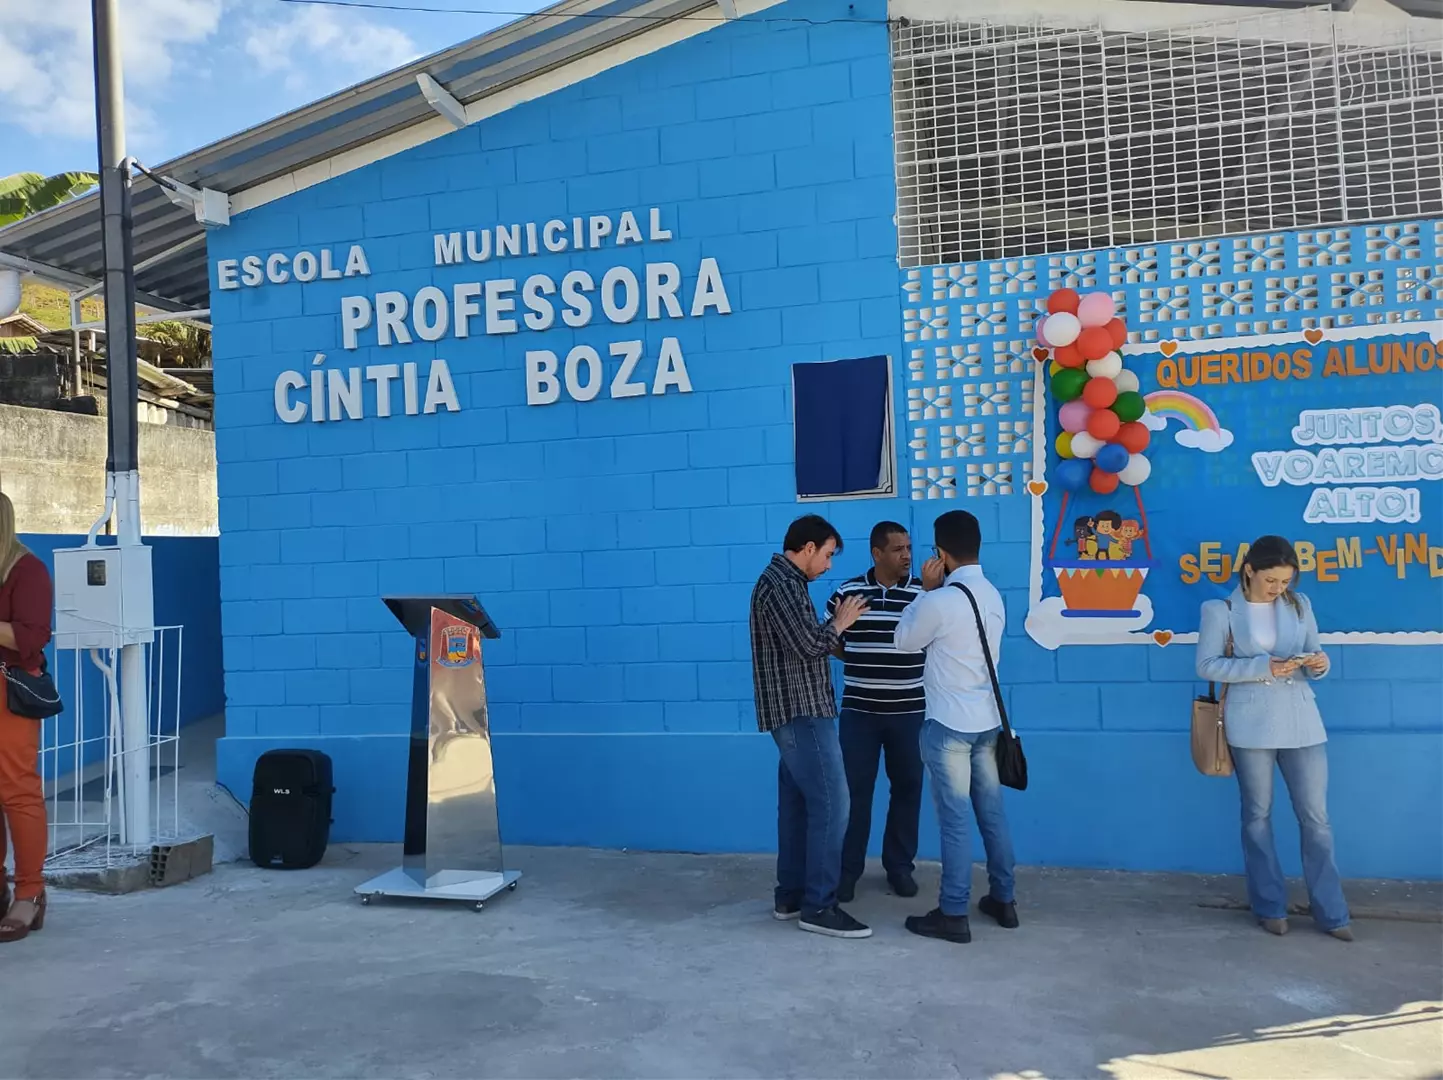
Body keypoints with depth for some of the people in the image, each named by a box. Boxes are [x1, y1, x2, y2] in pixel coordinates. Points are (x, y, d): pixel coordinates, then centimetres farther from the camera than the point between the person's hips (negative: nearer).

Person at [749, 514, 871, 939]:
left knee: (797, 803, 13)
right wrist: (839, 622, -6)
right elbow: (808, 645, -21)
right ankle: (818, 906, -3)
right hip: (800, 711, -10)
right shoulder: (782, 583, -15)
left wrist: (834, 631, 9)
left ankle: (790, 895, 19)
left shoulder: (781, 580, 18)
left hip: (795, 712, 10)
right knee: (830, 803, -8)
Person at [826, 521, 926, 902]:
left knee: (907, 787, 9)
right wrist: (859, 661, -3)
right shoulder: (847, 592, 0)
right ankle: (847, 869, 16)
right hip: (858, 710, 0)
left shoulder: (924, 592, -1)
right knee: (854, 788, 4)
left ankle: (900, 866, 25)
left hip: (909, 710, 0)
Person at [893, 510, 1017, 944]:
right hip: (989, 719, 7)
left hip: (949, 724, -7)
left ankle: (953, 915, 7)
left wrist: (926, 590, 1)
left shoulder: (939, 601, -19)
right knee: (992, 813, 15)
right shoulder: (993, 596, 6)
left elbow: (904, 641, -1)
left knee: (954, 819, 0)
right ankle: (1003, 900, 26)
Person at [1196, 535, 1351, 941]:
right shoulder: (1220, 610, -3)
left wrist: (1319, 664, -11)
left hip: (1301, 722, 3)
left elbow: (1314, 655, 13)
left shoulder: (1300, 604, 8)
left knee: (1316, 816, 4)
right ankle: (1270, 907, 21)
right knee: (1257, 815, 8)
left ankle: (1331, 912, 16)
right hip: (1250, 725, -3)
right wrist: (1261, 666, -18)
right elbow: (1206, 665, -7)